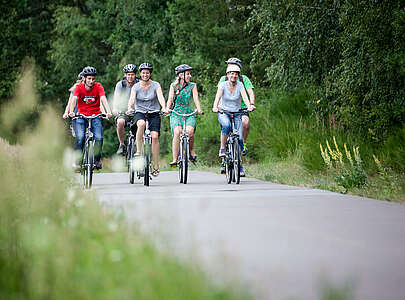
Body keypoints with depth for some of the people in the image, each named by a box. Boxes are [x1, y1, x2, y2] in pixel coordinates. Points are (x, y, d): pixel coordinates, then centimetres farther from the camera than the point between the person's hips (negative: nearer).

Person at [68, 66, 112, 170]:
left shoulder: (98, 86, -9)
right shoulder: (79, 87, -9)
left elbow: (103, 99, -22)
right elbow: (74, 99, -23)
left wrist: (108, 112, -39)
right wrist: (71, 111, -42)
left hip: (95, 116, 0)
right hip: (82, 116, 0)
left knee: (99, 138, -18)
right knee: (80, 138, -20)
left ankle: (97, 159, 3)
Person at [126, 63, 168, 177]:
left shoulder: (155, 85, -2)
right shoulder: (136, 87, -1)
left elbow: (160, 97, -17)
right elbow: (132, 99, -16)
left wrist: (164, 108, -37)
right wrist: (129, 108, -38)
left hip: (154, 113, 0)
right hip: (140, 113, 0)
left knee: (155, 136, -17)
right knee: (141, 124, -37)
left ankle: (156, 166, -12)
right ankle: (138, 151, -29)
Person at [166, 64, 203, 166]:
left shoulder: (192, 86, 7)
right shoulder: (173, 86, 5)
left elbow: (196, 98, -5)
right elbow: (170, 99, -5)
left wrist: (199, 109, -24)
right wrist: (167, 108, -25)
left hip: (189, 113, 1)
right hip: (176, 113, -1)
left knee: (189, 131, -29)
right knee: (177, 132, -27)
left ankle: (192, 151, -4)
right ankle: (175, 159, -25)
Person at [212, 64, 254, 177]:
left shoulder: (240, 85, -4)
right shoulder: (223, 85, -8)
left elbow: (245, 97, -19)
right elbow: (218, 97, -22)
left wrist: (249, 106, -39)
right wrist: (215, 107, -43)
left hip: (237, 114, 2)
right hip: (224, 113, -2)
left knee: (239, 139, -12)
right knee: (226, 125, -37)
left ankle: (239, 164, 0)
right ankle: (222, 149, -21)